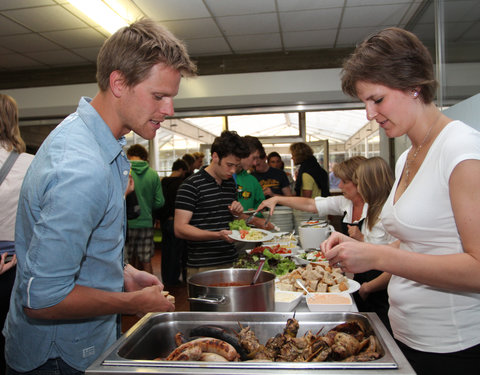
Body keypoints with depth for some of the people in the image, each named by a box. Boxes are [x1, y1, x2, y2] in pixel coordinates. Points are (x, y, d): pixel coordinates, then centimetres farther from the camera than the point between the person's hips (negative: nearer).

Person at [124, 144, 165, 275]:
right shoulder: (153, 174, 1)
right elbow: (160, 202, 0)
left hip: (126, 224, -3)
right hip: (146, 223, 3)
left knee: (125, 264, 6)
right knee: (146, 263, 13)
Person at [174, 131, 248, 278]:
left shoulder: (230, 182, 12)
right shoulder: (191, 185, -12)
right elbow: (179, 229, -16)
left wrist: (237, 213, 2)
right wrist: (218, 235, -27)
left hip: (231, 262, 7)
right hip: (203, 267, -6)